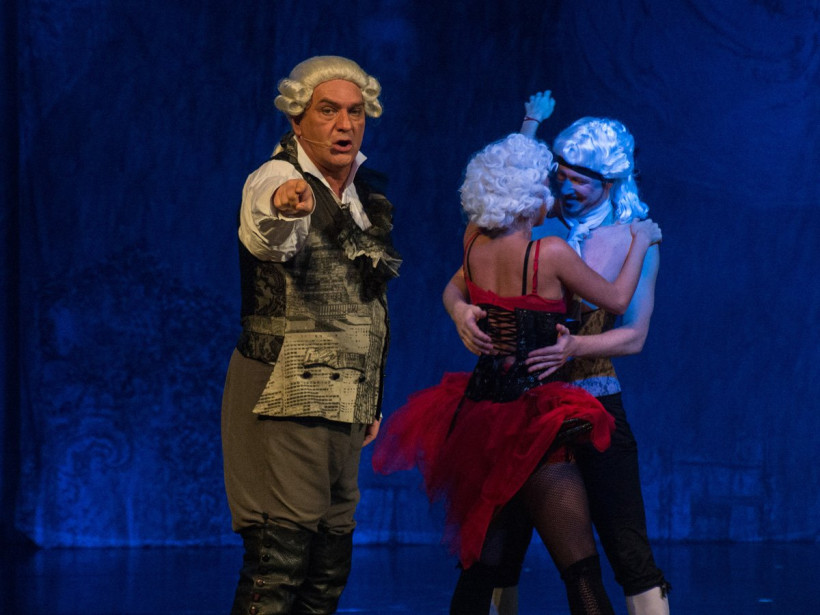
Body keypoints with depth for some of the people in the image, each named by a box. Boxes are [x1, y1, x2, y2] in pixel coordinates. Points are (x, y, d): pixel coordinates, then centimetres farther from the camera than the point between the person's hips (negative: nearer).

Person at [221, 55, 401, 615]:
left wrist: (373, 400, 22)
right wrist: (283, 208, -61)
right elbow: (270, 239, -37)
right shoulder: (277, 179, -11)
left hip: (346, 400, 8)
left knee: (330, 567, 8)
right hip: (284, 395, -7)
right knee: (278, 558, -13)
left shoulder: (370, 196, 13)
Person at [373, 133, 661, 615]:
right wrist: (641, 241, 18)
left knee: (478, 566, 12)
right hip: (531, 423, -6)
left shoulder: (474, 244, 4)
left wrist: (530, 126, 37)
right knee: (582, 571, -7)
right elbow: (617, 301, 0)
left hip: (476, 414, 7)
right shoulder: (550, 253, -12)